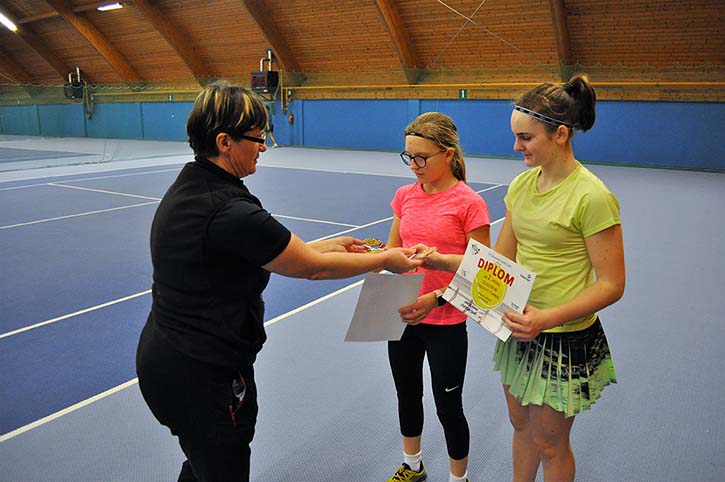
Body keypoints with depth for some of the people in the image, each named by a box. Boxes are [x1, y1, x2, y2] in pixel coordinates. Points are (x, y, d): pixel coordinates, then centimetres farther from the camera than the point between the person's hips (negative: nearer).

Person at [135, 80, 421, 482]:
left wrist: (328, 245, 9)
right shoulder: (231, 212, -28)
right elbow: (313, 268, -17)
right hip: (201, 377, -9)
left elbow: (267, 253, 8)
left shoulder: (187, 188, 2)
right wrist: (386, 260, -3)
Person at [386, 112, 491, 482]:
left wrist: (436, 299, -24)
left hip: (446, 323, -5)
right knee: (407, 394, 22)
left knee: (447, 406, 10)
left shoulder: (469, 203, -15)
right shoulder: (405, 195, 2)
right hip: (402, 316, 6)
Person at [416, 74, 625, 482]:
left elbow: (611, 285, -18)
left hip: (565, 339, -6)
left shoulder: (592, 196, -21)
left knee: (549, 443, 14)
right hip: (519, 330, 6)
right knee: (521, 426, 22)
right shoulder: (523, 184, 2)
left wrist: (547, 318, -29)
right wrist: (439, 261, -6)